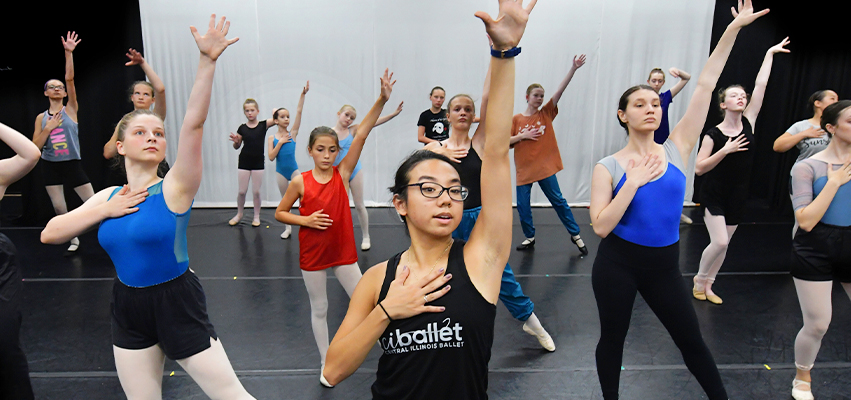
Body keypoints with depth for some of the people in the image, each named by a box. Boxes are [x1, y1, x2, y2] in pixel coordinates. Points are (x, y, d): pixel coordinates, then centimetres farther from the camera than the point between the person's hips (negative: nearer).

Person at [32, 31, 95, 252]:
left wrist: (69, 53, -22)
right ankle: (73, 239, 24)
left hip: (73, 164, -3)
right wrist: (48, 127, -14)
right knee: (59, 207, 6)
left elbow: (70, 79, -13)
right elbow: (35, 146, -1)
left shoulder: (71, 110, -2)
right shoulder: (41, 117, 4)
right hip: (51, 166, 3)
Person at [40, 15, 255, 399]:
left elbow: (193, 123, -25)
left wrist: (207, 61, -34)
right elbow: (50, 234, 0)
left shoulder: (174, 187, -12)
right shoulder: (109, 196, 4)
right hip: (129, 310, 5)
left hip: (178, 304, -5)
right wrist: (106, 210, -12)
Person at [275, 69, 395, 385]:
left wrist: (382, 100, -27)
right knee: (319, 309, 15)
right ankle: (326, 362, 32)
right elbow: (279, 213, 3)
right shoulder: (300, 181, -8)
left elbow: (361, 135, -18)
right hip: (312, 255, 0)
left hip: (343, 253, 0)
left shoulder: (343, 173, -7)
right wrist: (305, 220, -16)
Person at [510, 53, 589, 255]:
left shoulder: (546, 113, 2)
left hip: (545, 167, -1)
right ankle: (530, 237, 23)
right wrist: (523, 135, -13)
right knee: (522, 205, 4)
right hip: (524, 169, 1)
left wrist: (573, 68, -15)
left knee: (558, 200, 5)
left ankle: (575, 235, 17)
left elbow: (560, 89, -7)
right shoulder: (516, 119, 2)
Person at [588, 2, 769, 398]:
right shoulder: (608, 167, -10)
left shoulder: (676, 149, -3)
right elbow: (600, 227, -18)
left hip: (664, 265, 3)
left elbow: (705, 86, -6)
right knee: (613, 338, 14)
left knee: (691, 339, 17)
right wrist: (633, 183, -21)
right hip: (617, 265, -2)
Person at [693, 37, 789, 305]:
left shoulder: (748, 122, 0)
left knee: (722, 244, 10)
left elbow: (761, 85, 1)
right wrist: (725, 150, -21)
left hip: (737, 197, 5)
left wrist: (770, 53, 3)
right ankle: (700, 280, 9)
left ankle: (707, 285, 24)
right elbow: (699, 168, -14)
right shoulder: (713, 134, -10)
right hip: (713, 196, -5)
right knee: (720, 242, -14)